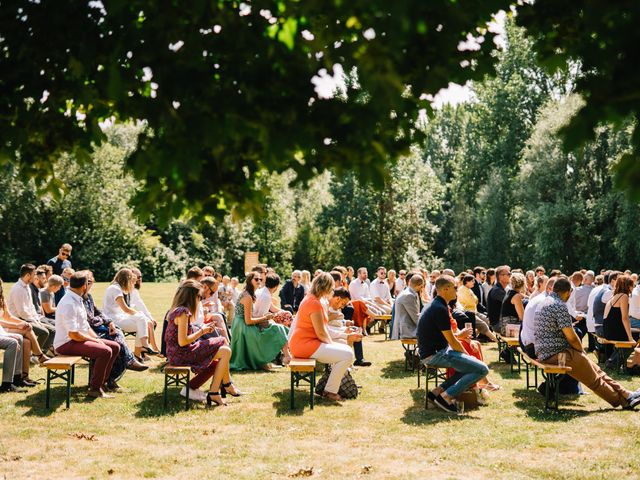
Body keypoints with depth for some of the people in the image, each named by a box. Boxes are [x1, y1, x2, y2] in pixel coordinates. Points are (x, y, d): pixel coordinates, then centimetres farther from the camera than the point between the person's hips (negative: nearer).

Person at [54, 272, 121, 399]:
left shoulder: (78, 300, 11)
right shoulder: (69, 304, -22)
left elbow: (85, 325, 18)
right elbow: (73, 334, -26)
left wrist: (97, 339, 2)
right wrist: (95, 340, -15)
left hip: (78, 339, 10)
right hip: (66, 344, -10)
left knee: (115, 347, 5)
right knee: (105, 351, -27)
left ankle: (102, 382, 12)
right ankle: (95, 389, -16)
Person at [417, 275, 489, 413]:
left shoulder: (435, 305, 13)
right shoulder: (440, 309, -19)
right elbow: (452, 342, -15)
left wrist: (458, 335, 25)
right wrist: (467, 355, -1)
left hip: (433, 351, 10)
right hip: (435, 355, -10)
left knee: (469, 365, 20)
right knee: (482, 369, -14)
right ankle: (446, 397, -11)